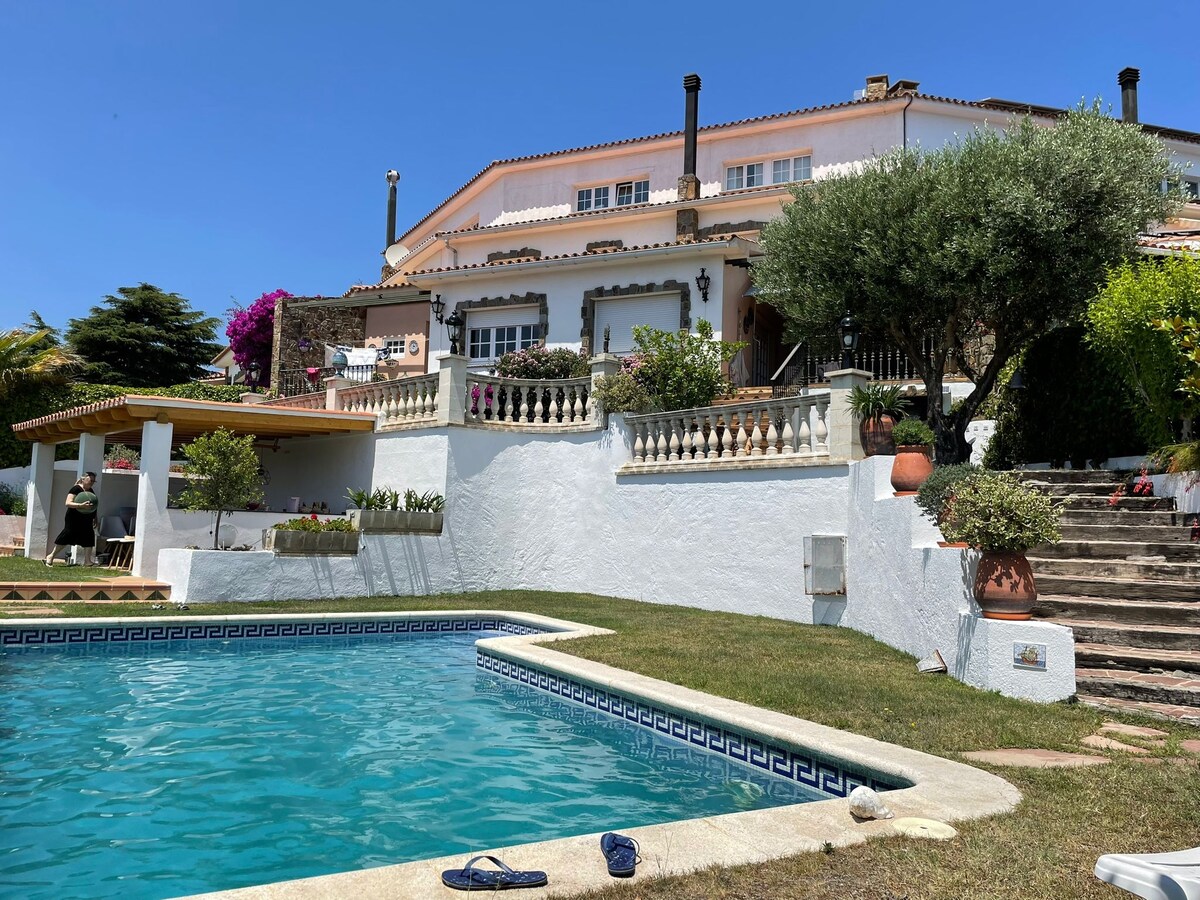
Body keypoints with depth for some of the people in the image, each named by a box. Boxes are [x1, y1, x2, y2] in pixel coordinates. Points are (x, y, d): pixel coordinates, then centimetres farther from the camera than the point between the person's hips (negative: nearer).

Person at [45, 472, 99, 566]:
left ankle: (87, 560, 2)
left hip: (86, 521, 8)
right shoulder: (76, 489, -11)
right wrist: (81, 505, -35)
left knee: (89, 539, 0)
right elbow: (68, 503, -21)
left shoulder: (90, 491, 13)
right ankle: (51, 557, 10)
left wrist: (94, 519, 20)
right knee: (66, 537, -4)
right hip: (74, 519, -8)